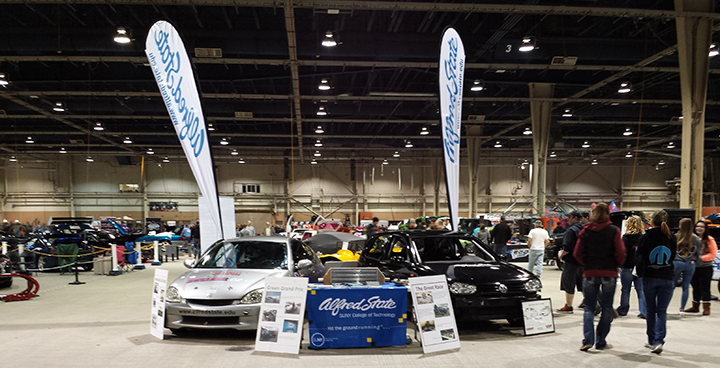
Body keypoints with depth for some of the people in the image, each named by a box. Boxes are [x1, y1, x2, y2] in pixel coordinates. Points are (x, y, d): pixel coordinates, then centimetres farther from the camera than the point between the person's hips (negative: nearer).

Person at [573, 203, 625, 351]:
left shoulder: (585, 230, 1)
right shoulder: (614, 230, -4)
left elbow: (577, 253, 0)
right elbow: (620, 253, -8)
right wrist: (617, 265, 10)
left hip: (590, 273, 1)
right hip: (609, 273, -1)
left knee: (589, 308, 9)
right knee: (607, 309, 10)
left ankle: (588, 340, -5)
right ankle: (601, 342, 13)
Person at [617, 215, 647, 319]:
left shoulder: (627, 237, -14)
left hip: (627, 267, -4)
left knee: (625, 289, 7)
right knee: (640, 290, 8)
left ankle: (623, 310, 17)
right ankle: (643, 311, 6)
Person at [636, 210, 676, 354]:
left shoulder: (645, 237, -9)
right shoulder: (671, 237, -2)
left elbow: (639, 257, -5)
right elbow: (673, 257, 9)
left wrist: (641, 273, 8)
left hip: (649, 277, -1)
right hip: (667, 278, 1)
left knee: (650, 310, 11)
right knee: (662, 311, 4)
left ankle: (652, 341, 17)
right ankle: (658, 341, -8)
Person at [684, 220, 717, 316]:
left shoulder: (709, 240, -6)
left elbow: (713, 254, -7)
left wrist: (701, 258, -17)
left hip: (706, 268, -5)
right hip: (694, 267, 5)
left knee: (705, 288, -3)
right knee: (695, 288, 13)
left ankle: (706, 308, 4)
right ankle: (695, 307, 23)